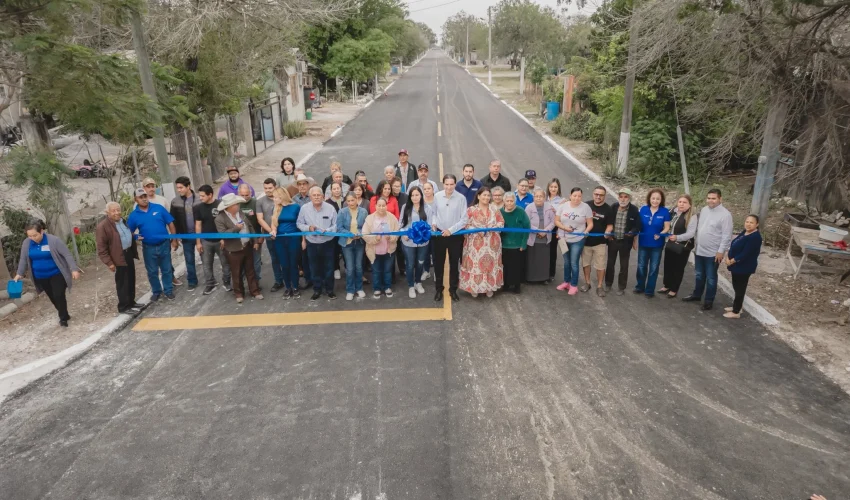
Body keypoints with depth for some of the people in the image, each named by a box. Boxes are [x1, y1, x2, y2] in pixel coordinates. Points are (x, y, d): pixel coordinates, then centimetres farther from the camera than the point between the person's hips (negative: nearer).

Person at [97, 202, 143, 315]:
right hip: (119, 258, -8)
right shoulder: (102, 226, -16)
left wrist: (134, 251, 20)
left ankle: (131, 302, 30)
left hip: (129, 253, 9)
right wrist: (109, 262, -20)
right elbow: (101, 248, -17)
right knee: (123, 283, 0)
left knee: (131, 281, 17)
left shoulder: (122, 221, 11)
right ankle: (124, 306, 12)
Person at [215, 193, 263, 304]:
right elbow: (222, 234, -22)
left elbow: (250, 226, 8)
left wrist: (255, 241, 6)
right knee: (237, 273, 9)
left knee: (250, 271, 13)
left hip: (247, 247, 4)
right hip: (234, 250, -4)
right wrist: (236, 229, -23)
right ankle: (239, 293, 25)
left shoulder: (241, 212, 3)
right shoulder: (220, 219, -15)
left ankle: (254, 291, 23)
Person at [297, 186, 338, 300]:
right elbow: (299, 224, 1)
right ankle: (317, 290, 28)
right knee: (315, 268, 12)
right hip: (312, 243, 1)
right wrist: (308, 227, -17)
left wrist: (327, 231, -23)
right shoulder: (304, 208, -7)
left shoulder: (330, 208, -9)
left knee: (328, 268, 10)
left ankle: (329, 289, 27)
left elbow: (336, 225, -5)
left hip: (327, 243, -1)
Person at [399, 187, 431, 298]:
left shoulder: (427, 208, -4)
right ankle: (411, 286, 24)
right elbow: (401, 223, 3)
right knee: (410, 264, 8)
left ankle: (418, 283, 39)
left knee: (420, 263, 17)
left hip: (423, 241, 1)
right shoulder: (405, 207, -2)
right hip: (408, 241, -1)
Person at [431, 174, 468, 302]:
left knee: (454, 264, 12)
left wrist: (451, 230, -16)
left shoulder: (461, 198, -13)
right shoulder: (437, 196, -6)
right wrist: (433, 223, -12)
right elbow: (434, 213, 6)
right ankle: (439, 289, 27)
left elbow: (464, 219, -11)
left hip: (455, 235, -1)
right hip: (439, 234, 1)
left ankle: (453, 290, 28)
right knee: (438, 263, 11)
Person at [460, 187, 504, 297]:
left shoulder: (495, 210, 8)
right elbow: (466, 225, -7)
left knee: (491, 264, 7)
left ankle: (489, 287, 20)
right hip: (475, 243, -3)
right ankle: (474, 288, 10)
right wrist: (478, 231, -19)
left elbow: (501, 223, 6)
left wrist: (491, 229, -11)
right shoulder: (471, 210, -3)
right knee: (475, 264, -2)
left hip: (491, 243, 3)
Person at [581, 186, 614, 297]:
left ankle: (600, 286, 14)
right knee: (586, 263, 14)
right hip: (586, 240, 2)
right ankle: (587, 283, 29)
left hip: (600, 242, -2)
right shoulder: (586, 205, -3)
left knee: (600, 265, 1)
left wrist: (607, 233, -24)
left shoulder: (608, 209, -7)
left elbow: (610, 225, -4)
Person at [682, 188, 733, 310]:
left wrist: (721, 251, -19)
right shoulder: (703, 210, 5)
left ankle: (709, 300, 19)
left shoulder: (725, 214, -16)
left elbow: (726, 235, -17)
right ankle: (696, 295, 35)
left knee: (711, 278, 6)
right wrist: (696, 244, 14)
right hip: (699, 250, 6)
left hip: (713, 253, -6)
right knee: (699, 275, 20)